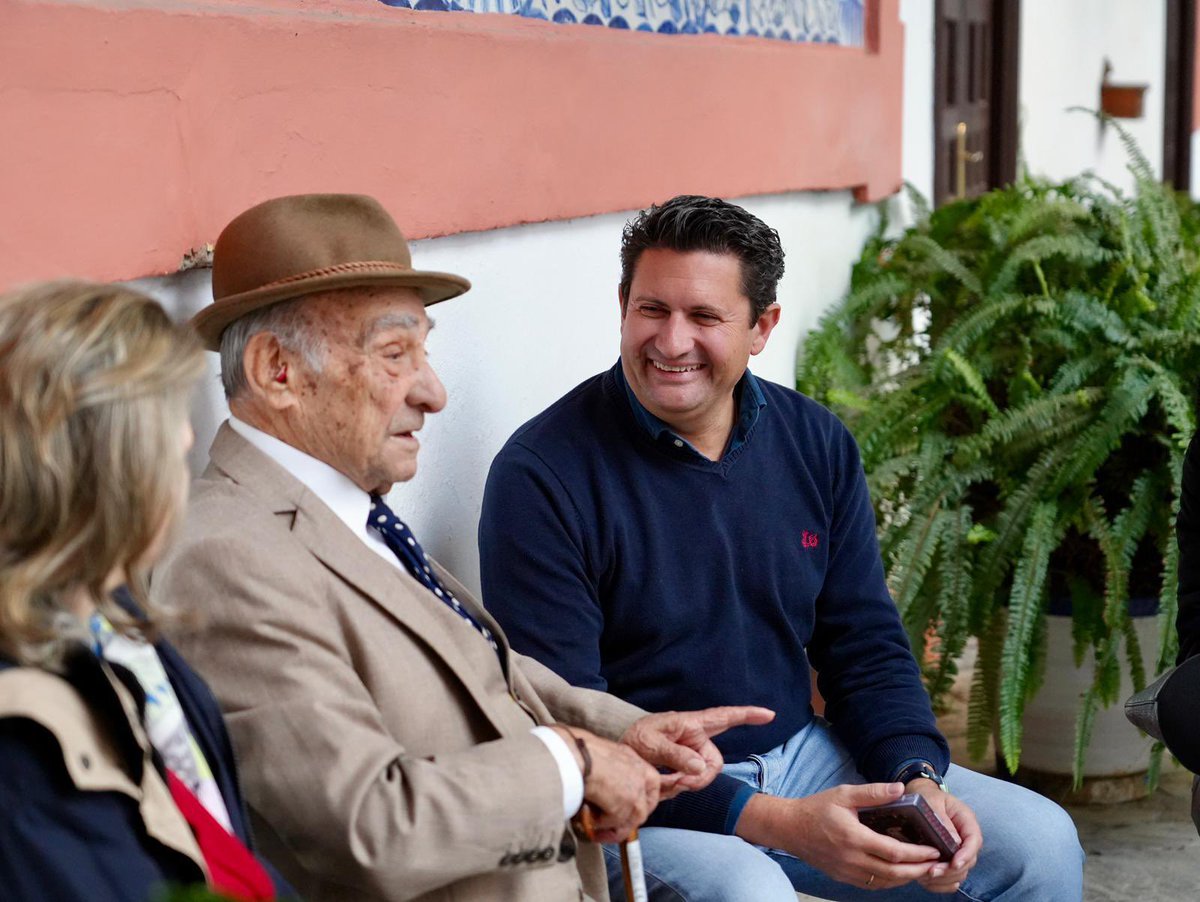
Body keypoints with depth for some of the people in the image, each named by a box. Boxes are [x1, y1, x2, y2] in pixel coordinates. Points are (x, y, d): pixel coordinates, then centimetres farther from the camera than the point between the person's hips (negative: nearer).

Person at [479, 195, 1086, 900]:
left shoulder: (817, 444, 3)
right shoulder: (542, 476, -15)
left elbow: (866, 646, 10)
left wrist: (917, 779, -10)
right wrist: (777, 823, -24)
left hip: (799, 757, 6)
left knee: (1043, 843, -3)